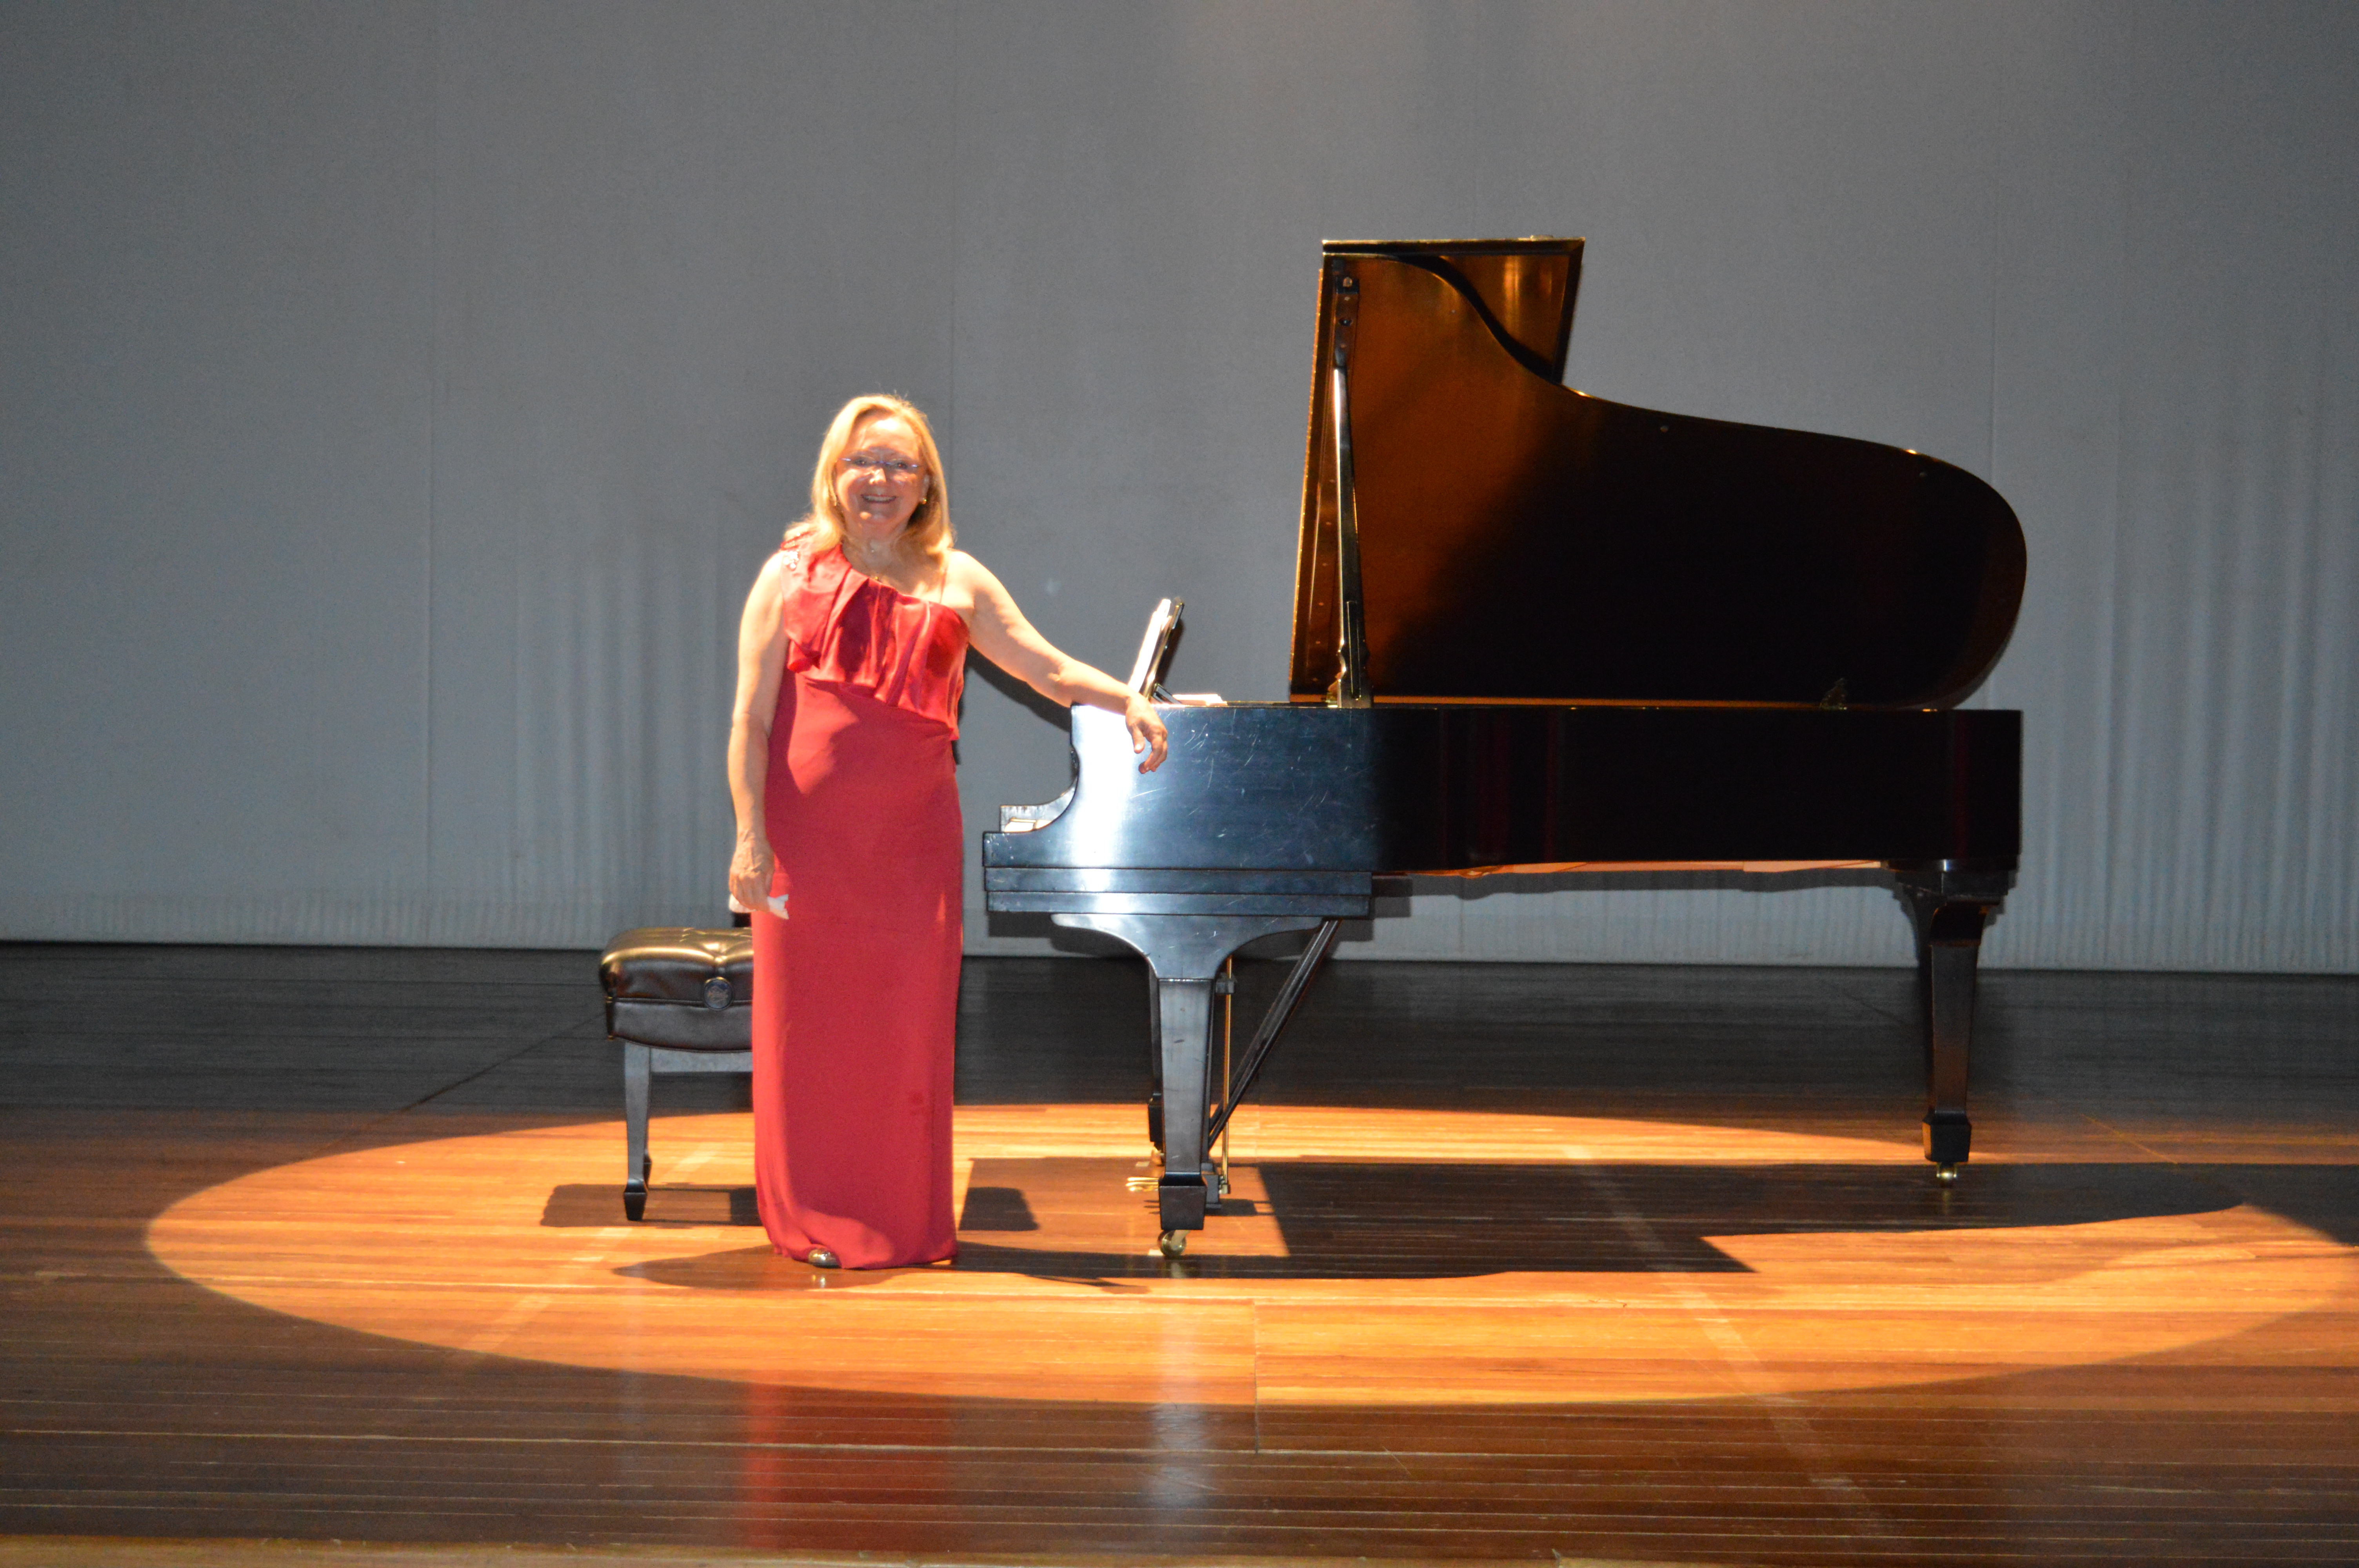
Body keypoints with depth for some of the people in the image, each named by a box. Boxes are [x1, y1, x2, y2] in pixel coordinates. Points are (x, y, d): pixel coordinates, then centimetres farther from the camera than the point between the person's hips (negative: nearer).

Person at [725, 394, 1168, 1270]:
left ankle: (908, 1221, 16)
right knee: (812, 1022, 3)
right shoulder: (793, 576, 5)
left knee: (909, 1029, 4)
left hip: (912, 839, 2)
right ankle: (817, 1221, 15)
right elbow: (751, 720, 1)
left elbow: (1049, 669, 4)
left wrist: (1124, 701, -16)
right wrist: (751, 837, -8)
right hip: (810, 836, -1)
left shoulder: (954, 583, 10)